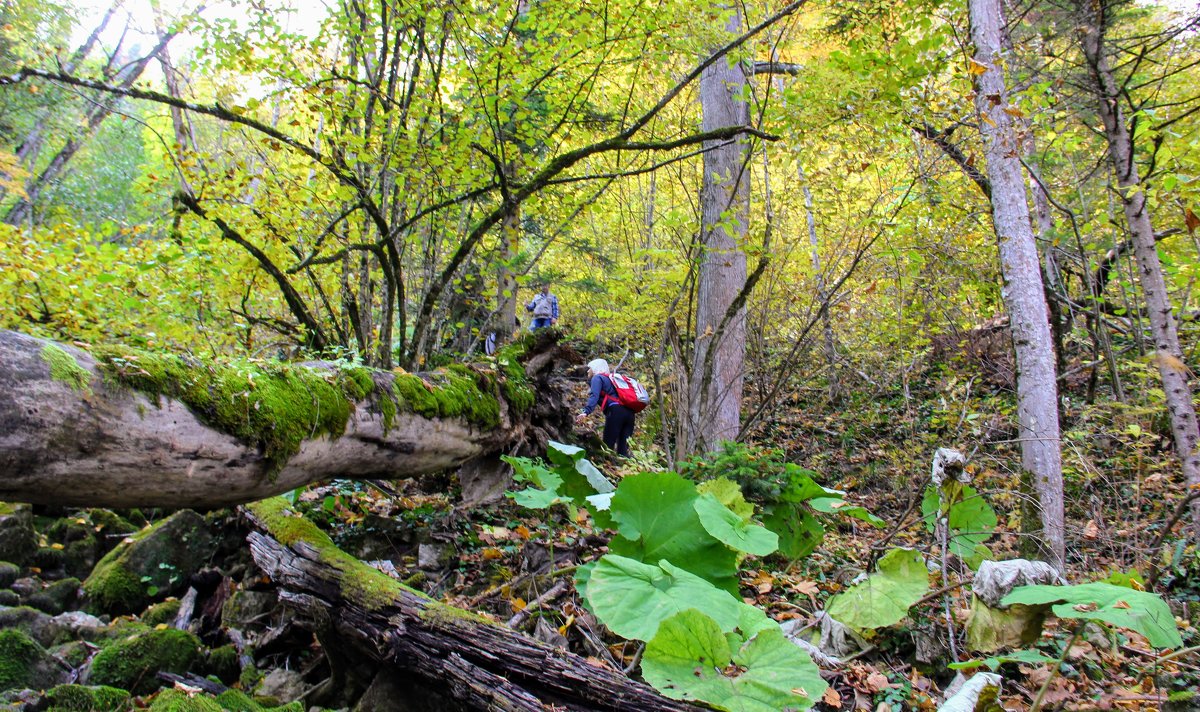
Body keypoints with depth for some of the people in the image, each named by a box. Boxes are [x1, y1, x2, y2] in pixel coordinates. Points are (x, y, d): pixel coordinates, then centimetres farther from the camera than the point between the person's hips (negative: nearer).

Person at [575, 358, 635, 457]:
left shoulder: (597, 378, 10)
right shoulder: (609, 379, 34)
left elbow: (594, 396, -10)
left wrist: (586, 412, -26)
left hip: (616, 412, -8)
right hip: (629, 412, 8)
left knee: (608, 446, -9)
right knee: (623, 449, 2)